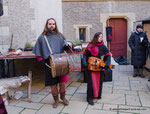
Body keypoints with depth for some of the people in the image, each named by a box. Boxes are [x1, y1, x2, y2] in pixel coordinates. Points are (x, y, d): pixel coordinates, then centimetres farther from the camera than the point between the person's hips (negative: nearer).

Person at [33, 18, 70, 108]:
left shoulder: (60, 35, 10)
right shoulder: (42, 37, 3)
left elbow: (65, 46, 14)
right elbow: (37, 52, 5)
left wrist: (67, 45, -10)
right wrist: (42, 61, -4)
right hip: (49, 65, -1)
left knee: (62, 81, 6)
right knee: (53, 83, 5)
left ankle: (63, 97, 30)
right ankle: (56, 100, 25)